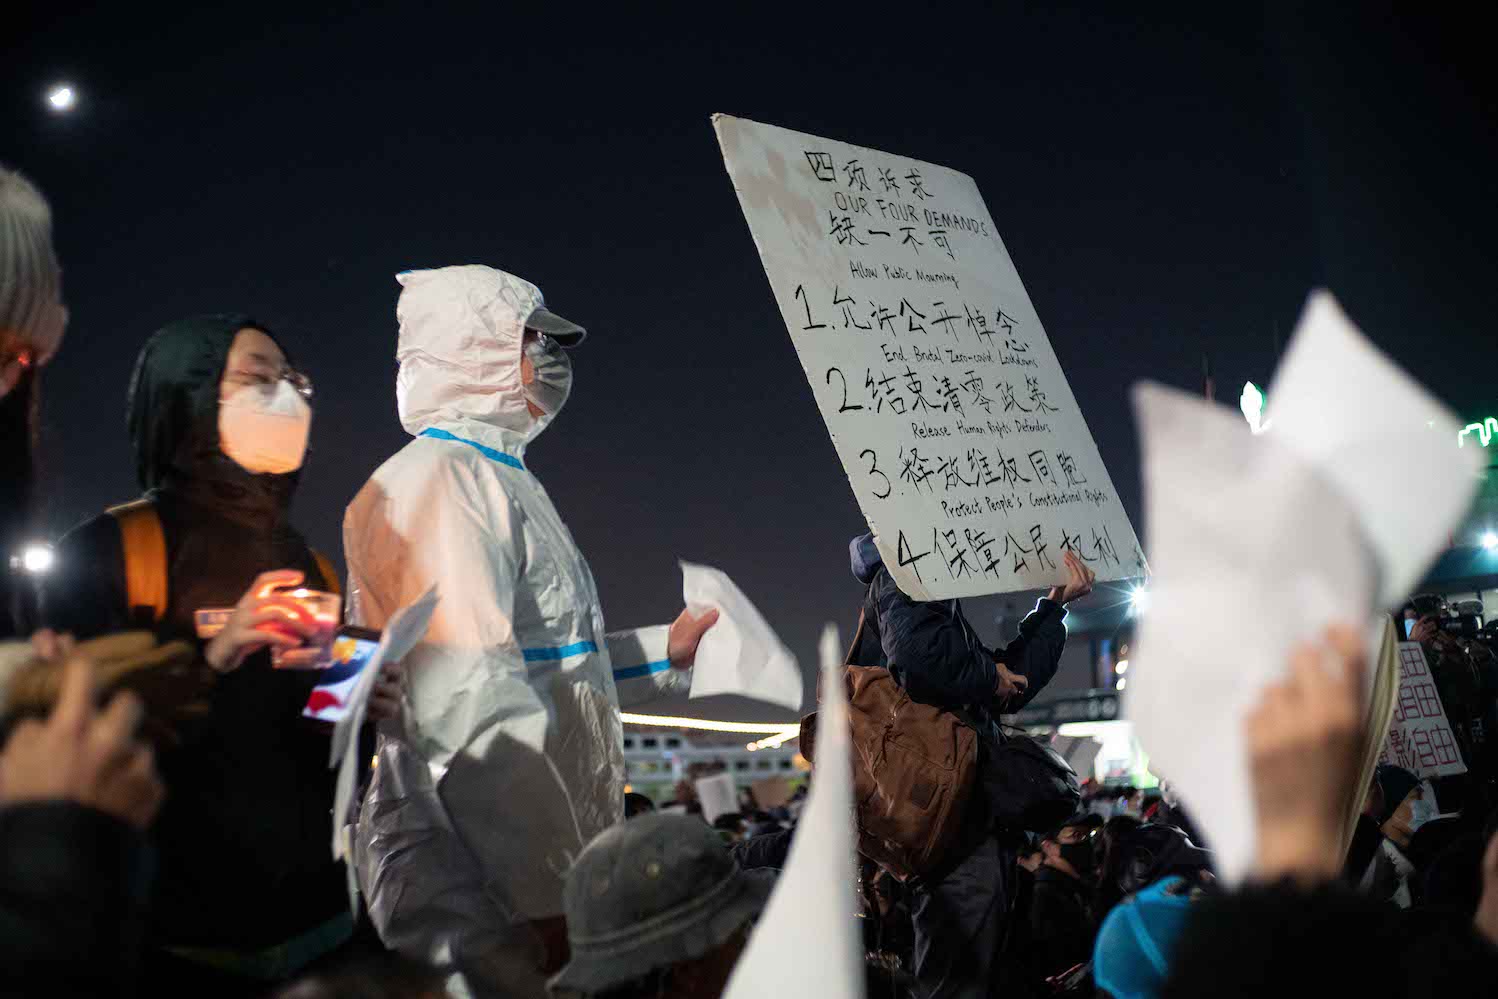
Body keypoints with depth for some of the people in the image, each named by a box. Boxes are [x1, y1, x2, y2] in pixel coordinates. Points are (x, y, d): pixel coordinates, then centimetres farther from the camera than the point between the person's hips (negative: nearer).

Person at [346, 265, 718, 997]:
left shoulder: (498, 480, 20)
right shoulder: (439, 479, -12)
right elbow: (474, 703, -23)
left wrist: (664, 652, 19)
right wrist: (557, 899, -25)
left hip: (549, 882, 10)